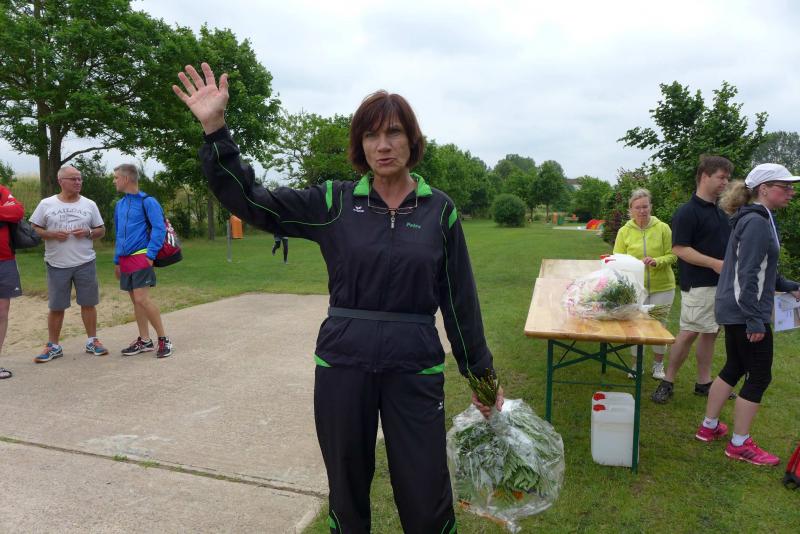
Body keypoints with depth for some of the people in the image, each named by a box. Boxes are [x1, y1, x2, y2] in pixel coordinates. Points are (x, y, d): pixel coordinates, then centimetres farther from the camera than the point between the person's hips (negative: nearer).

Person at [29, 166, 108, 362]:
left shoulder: (89, 204, 5)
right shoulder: (46, 204, 2)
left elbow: (101, 230, 10)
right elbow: (34, 230, 5)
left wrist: (88, 232, -10)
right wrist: (52, 234, -13)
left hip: (85, 263, 1)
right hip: (56, 265, -1)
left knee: (88, 303, 6)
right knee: (55, 307, 7)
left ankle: (92, 341, 19)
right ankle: (53, 346, 19)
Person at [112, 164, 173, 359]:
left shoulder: (147, 201, -7)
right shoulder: (120, 205, 15)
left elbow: (159, 229, -13)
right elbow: (119, 235, 22)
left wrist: (151, 255, -20)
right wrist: (117, 261, 21)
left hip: (141, 257, -8)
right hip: (125, 260, 8)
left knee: (142, 299, -14)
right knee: (135, 301, 10)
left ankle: (164, 339, -3)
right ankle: (144, 341, 18)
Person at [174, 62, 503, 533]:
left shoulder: (440, 209, 0)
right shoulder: (334, 202, 0)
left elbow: (460, 299, 3)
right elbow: (250, 200, -3)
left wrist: (482, 373, 7)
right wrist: (215, 128, -13)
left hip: (415, 369, -1)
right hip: (343, 365, 1)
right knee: (347, 490, 18)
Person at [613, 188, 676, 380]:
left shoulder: (663, 228, -3)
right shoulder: (624, 231, -1)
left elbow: (672, 256, -3)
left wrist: (657, 261, -22)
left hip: (662, 287, 0)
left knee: (659, 326, 10)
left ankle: (658, 364, 30)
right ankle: (637, 364, 23)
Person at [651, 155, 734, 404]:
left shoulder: (720, 213, 14)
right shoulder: (687, 212, -12)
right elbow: (680, 249, -18)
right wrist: (715, 263, -22)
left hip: (721, 283, 8)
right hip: (698, 285, -8)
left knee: (710, 333, 12)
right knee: (688, 333, -4)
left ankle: (704, 383, 22)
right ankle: (668, 382, 7)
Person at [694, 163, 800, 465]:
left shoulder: (757, 219, 13)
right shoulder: (756, 222, -17)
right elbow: (748, 274, -22)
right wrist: (754, 319, -22)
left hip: (734, 311, 10)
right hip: (745, 312, -10)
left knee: (734, 368, 18)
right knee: (759, 376, 1)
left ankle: (709, 427, 30)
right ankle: (739, 445, 13)